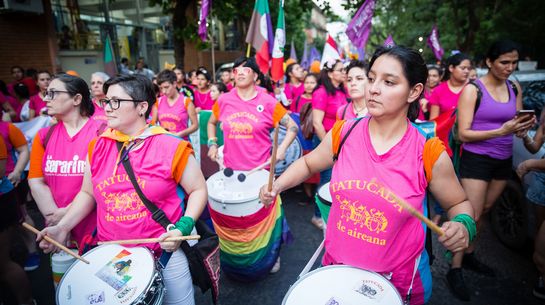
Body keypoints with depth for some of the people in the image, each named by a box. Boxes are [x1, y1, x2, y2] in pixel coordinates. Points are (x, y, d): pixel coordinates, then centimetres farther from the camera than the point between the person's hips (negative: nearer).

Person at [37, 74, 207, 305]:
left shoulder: (171, 147, -15)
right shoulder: (98, 147, 0)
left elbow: (198, 190, -7)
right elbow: (87, 193, 13)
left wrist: (183, 228, -19)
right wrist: (63, 227, 0)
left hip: (164, 252, -3)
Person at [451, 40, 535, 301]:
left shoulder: (515, 89, 8)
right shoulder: (473, 89, -9)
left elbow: (516, 127, 15)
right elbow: (463, 134, -14)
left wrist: (523, 126, -8)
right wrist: (501, 131, -24)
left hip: (503, 161, 6)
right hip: (476, 159, -6)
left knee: (484, 212, 15)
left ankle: (469, 255, 30)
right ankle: (455, 269, 6)